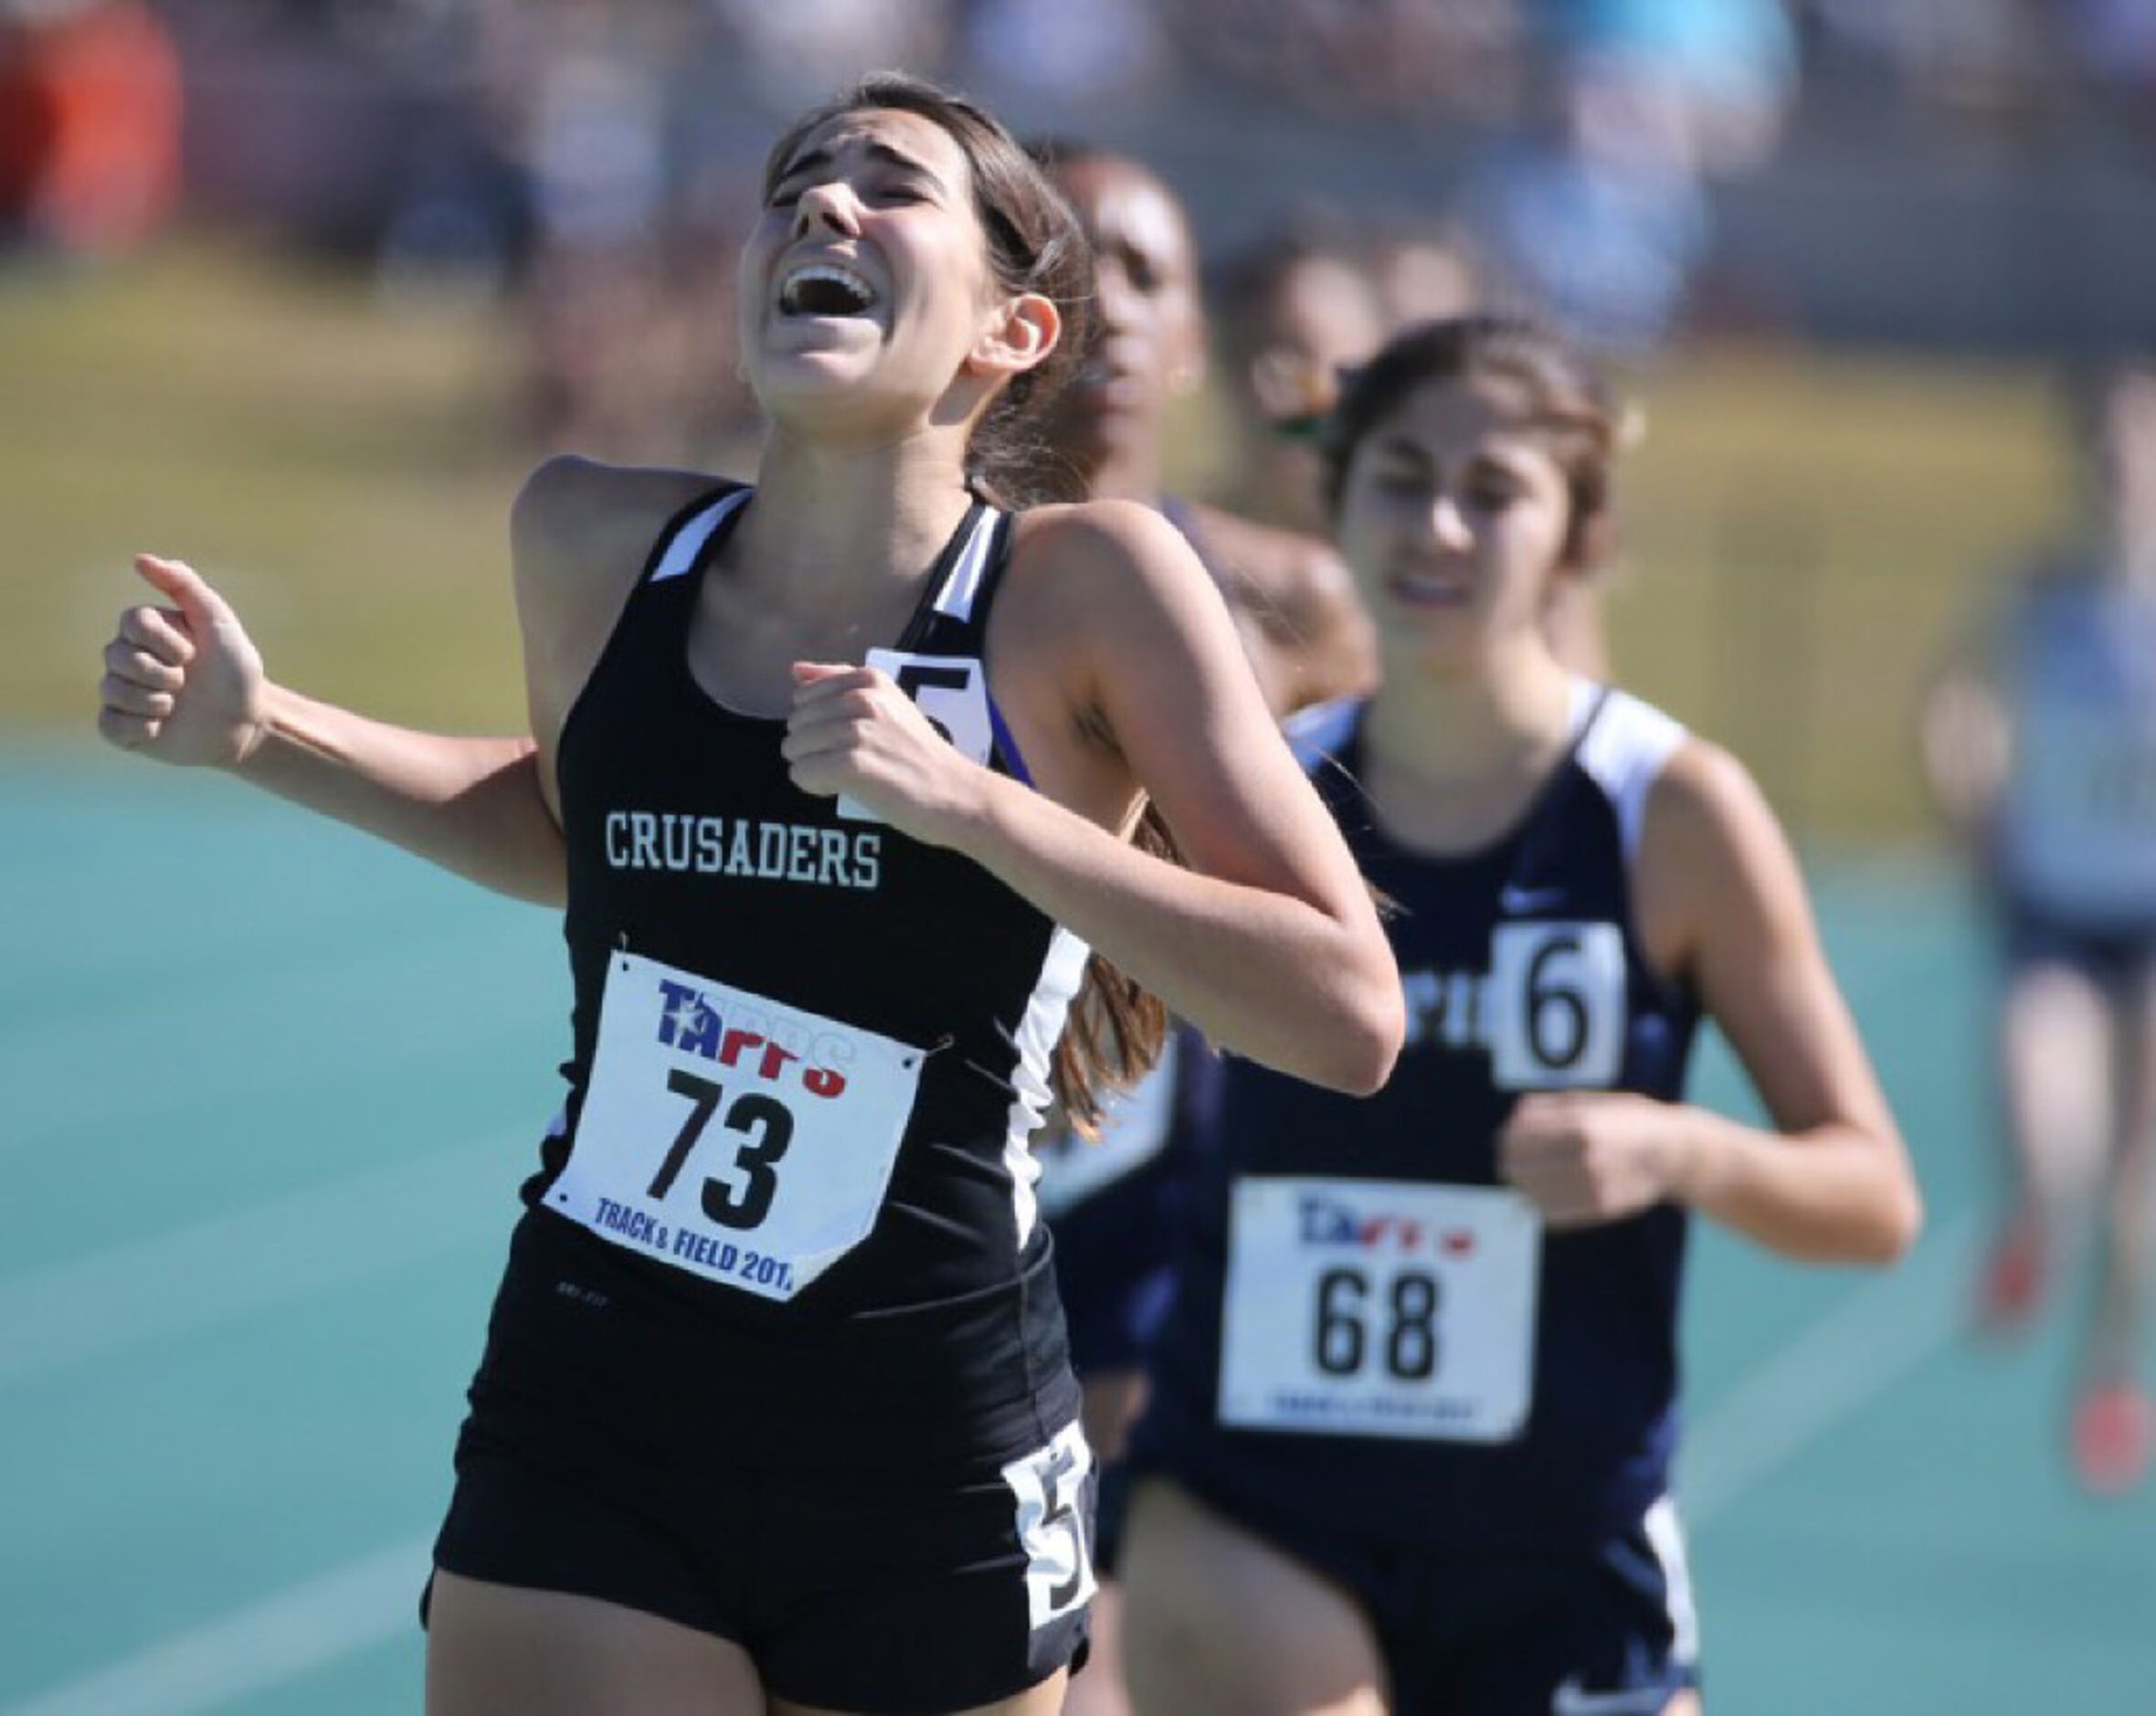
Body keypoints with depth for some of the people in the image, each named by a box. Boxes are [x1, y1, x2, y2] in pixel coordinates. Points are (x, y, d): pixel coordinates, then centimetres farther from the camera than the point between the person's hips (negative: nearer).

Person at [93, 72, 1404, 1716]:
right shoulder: (594, 542, 2)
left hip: (931, 1462, -2)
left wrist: (965, 802, -21)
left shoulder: (1086, 581, -9)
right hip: (586, 1416, 2)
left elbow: (1352, 1016, -14)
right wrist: (258, 732, 10)